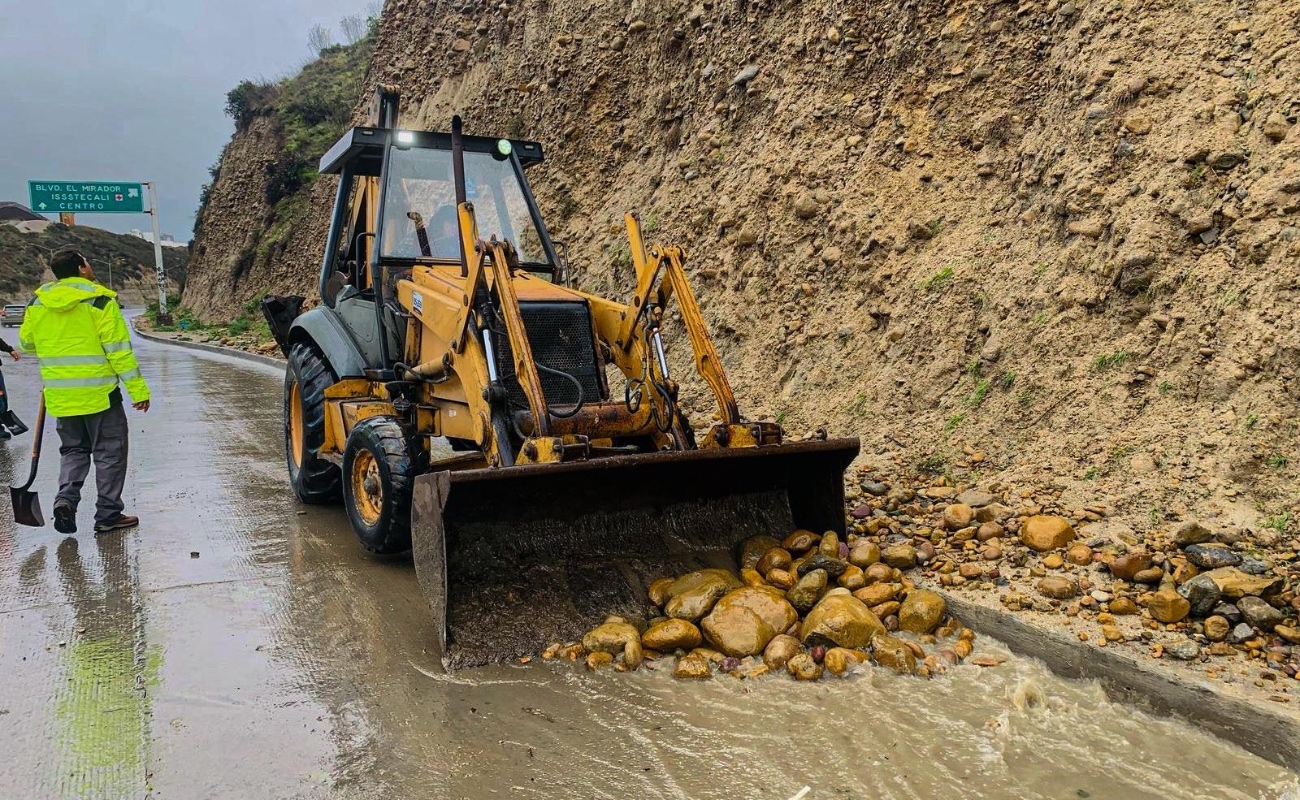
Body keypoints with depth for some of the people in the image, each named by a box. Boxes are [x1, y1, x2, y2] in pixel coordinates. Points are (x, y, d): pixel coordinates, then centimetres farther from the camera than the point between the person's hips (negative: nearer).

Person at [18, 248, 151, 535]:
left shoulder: (38, 303, 5)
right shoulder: (100, 301, -11)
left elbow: (27, 342, 18)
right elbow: (119, 350, -14)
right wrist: (138, 390, -11)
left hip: (59, 395, 5)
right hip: (99, 393, -5)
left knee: (73, 450, 20)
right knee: (109, 452, 6)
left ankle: (66, 498, -1)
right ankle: (108, 514, 8)